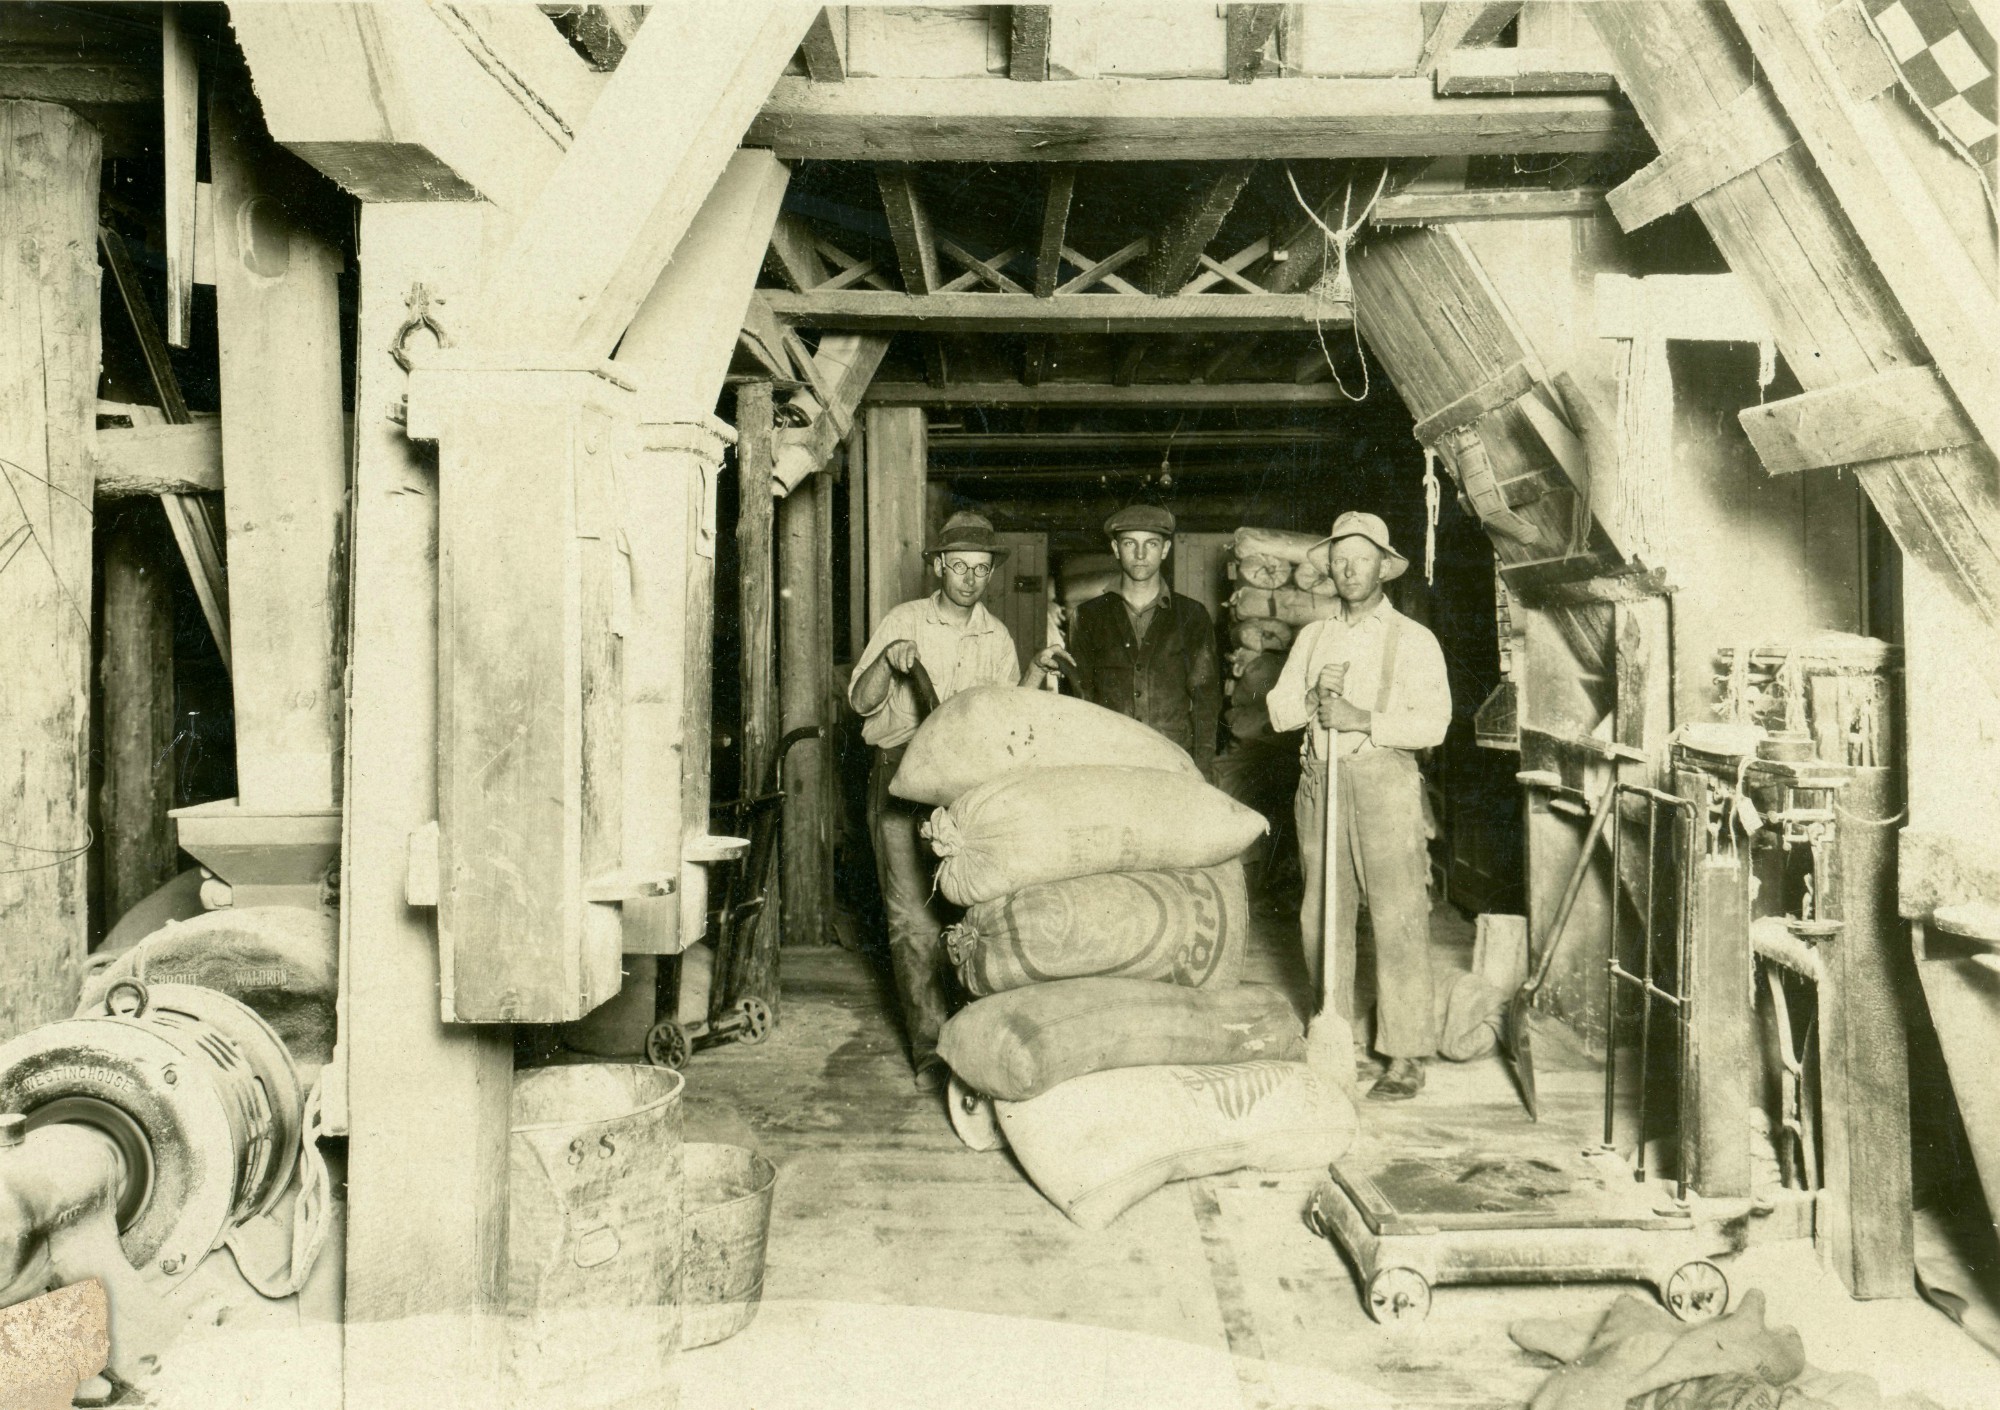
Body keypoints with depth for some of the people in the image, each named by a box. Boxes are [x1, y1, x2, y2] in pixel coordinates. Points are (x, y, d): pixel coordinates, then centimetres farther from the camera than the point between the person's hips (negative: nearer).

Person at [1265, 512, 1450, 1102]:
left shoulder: (1414, 640, 4)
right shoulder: (1312, 637, 18)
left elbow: (1432, 723, -7)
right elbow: (1278, 710, 12)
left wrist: (1362, 719, -15)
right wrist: (1314, 698, -7)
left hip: (1383, 777, -5)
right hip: (1320, 778, 5)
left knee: (1398, 918, -7)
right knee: (1320, 915, 7)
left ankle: (1406, 1056, -2)